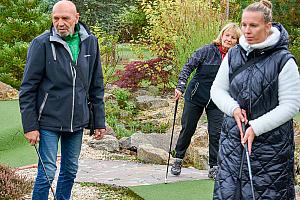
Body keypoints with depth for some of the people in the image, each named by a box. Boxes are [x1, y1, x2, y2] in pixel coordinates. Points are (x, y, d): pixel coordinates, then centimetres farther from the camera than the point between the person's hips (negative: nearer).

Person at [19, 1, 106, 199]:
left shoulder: (90, 42, 2)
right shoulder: (41, 44, -10)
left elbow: (96, 86, 9)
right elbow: (28, 88, -8)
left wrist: (100, 122, 7)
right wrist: (30, 125, -12)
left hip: (77, 122, 4)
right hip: (49, 121, -4)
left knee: (70, 171, 14)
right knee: (47, 172, -3)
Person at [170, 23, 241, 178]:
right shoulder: (207, 51, -12)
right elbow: (188, 67, -12)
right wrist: (180, 86, -22)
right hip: (196, 96, -2)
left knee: (216, 133, -1)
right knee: (187, 129, 8)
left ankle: (214, 167, 11)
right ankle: (178, 159, 27)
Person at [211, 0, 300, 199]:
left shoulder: (283, 60, -11)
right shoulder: (234, 55, 5)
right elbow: (217, 89, 12)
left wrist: (256, 128, -17)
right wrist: (233, 108, -9)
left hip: (270, 145, -5)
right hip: (233, 138, 5)